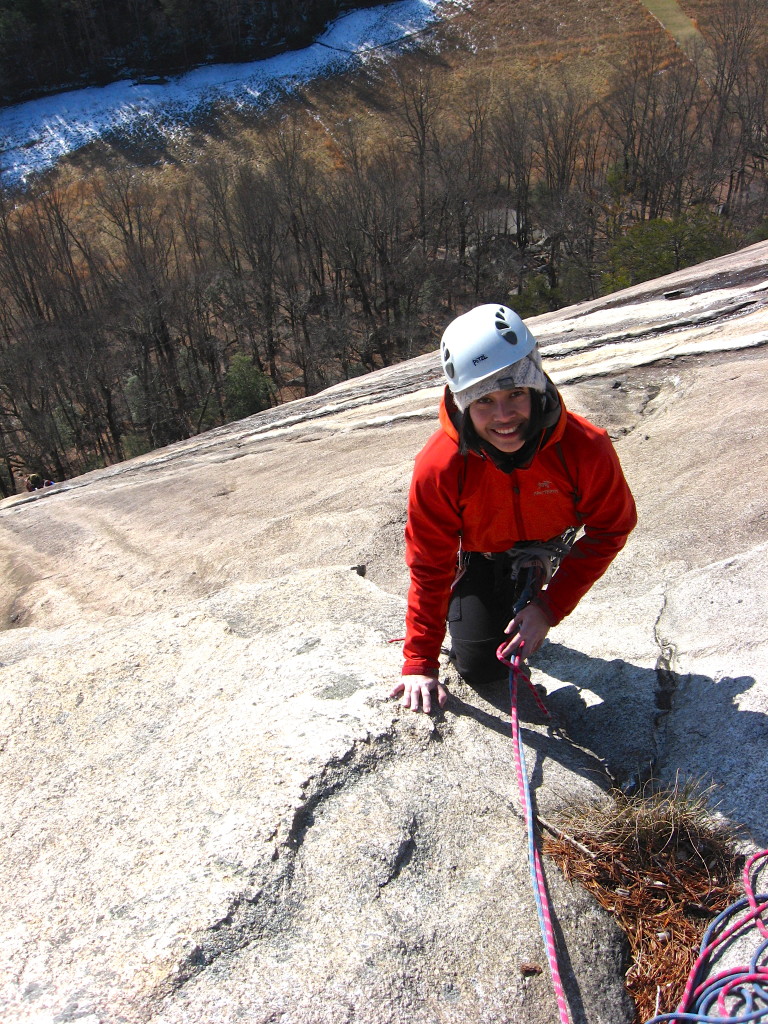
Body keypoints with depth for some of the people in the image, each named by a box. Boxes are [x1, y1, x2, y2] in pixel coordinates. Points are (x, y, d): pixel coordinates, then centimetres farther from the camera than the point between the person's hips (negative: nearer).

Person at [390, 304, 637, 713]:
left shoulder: (585, 448, -35)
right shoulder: (439, 466, -35)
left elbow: (611, 529, -18)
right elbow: (428, 567, -23)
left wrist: (550, 607, -24)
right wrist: (420, 663, -19)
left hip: (551, 546, 2)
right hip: (478, 555, -1)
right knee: (480, 669, -1)